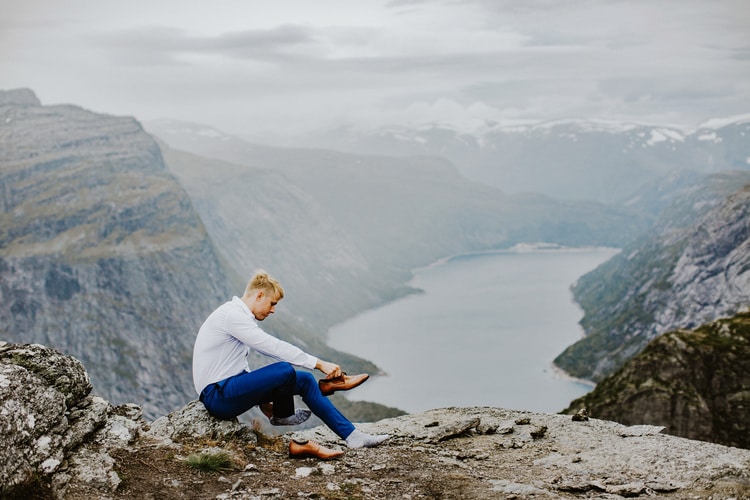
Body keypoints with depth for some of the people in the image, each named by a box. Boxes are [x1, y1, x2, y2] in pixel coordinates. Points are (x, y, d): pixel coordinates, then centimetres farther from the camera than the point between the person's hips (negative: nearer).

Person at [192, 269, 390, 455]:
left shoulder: (239, 316, 13)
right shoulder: (232, 315, -20)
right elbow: (275, 347, -25)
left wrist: (263, 396, 19)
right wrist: (319, 364, -25)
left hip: (232, 388, 10)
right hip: (217, 396, -10)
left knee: (305, 380, 1)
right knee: (285, 370, -28)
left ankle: (352, 435, 2)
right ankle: (283, 416, 4)